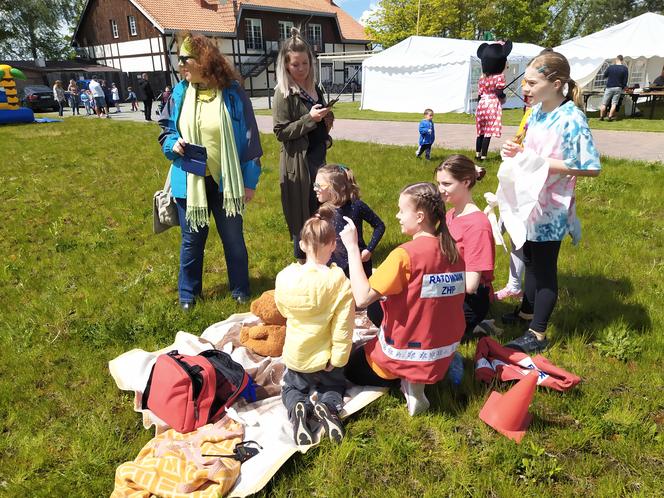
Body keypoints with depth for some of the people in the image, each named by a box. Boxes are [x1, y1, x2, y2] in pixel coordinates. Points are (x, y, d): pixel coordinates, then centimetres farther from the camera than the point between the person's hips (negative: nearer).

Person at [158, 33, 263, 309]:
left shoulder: (232, 93, -8)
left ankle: (240, 289, 32)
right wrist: (173, 143, -11)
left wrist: (250, 181, -6)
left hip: (225, 182, -2)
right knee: (191, 240, 13)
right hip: (189, 181, 2)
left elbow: (249, 138, -5)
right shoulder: (180, 93, 0)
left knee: (233, 239, 12)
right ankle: (188, 292, 31)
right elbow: (165, 128, 13)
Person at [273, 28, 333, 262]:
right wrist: (309, 119, -20)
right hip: (298, 161, -7)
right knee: (302, 216, 1)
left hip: (318, 156, 7)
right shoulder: (284, 93, -11)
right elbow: (281, 132, -14)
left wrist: (325, 122, 7)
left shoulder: (315, 87, 10)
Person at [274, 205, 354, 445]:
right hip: (325, 358, -1)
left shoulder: (285, 277, -17)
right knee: (334, 386, 29)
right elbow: (343, 327, -22)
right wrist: (337, 359, -9)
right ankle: (328, 406, -7)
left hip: (295, 356, 1)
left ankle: (298, 408, -7)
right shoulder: (339, 282, -25)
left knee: (291, 388, 29)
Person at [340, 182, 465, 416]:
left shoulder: (405, 254, -25)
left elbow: (362, 298, -26)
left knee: (349, 366, 23)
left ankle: (407, 380, 3)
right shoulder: (453, 251, -4)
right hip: (444, 355, 6)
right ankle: (415, 379, 9)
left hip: (405, 354, -5)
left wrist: (352, 247, -20)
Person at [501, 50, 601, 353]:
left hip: (551, 208, -8)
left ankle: (537, 334, 19)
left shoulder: (571, 119, -20)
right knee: (530, 260, 22)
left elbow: (592, 168, -20)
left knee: (544, 267, 5)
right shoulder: (536, 112, 3)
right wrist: (517, 152, -5)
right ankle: (527, 312, 43)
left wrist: (546, 164, -25)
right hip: (529, 201, 8)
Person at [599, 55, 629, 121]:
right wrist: (623, 87, 14)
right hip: (618, 88, 1)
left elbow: (604, 76, 9)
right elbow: (625, 80, 0)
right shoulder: (625, 68, -2)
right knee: (614, 103, 2)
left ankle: (601, 117, 7)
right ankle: (610, 117, -3)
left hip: (609, 87, -1)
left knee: (604, 103, 5)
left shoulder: (610, 67, -5)